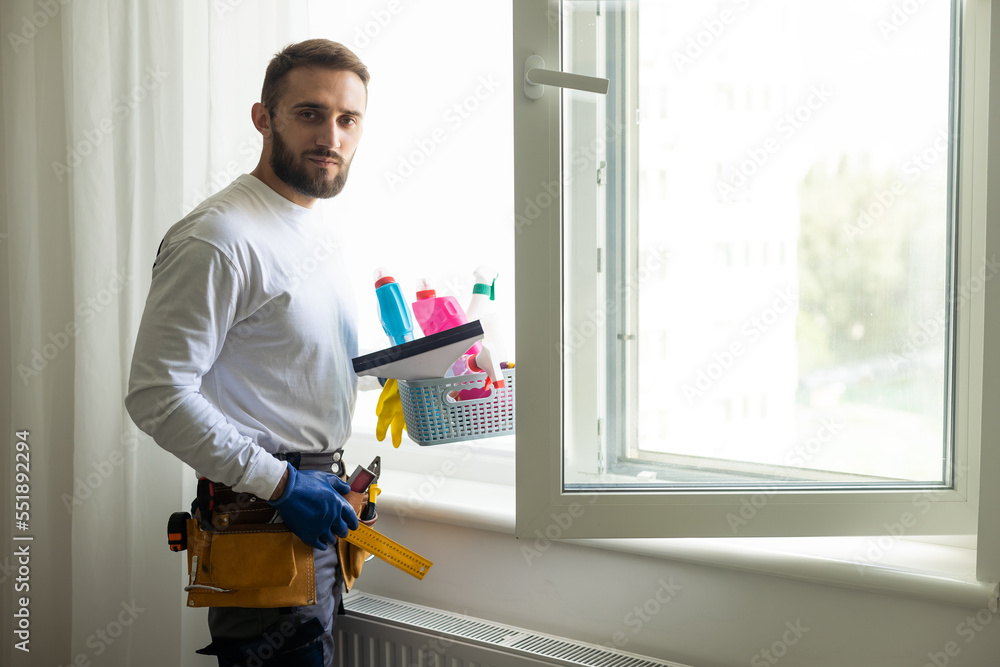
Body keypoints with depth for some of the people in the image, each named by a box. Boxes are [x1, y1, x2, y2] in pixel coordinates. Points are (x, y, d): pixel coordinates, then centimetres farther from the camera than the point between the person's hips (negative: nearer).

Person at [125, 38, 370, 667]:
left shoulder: (315, 229, 13)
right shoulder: (217, 238, -18)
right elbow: (157, 395, -22)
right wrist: (280, 482, -22)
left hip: (315, 498, 9)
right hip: (264, 511, -9)